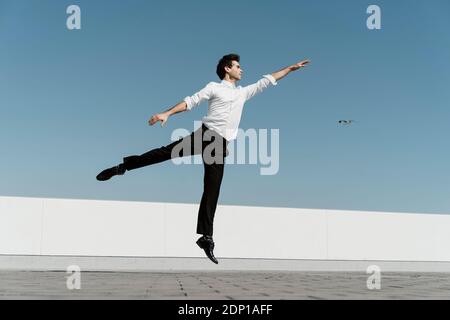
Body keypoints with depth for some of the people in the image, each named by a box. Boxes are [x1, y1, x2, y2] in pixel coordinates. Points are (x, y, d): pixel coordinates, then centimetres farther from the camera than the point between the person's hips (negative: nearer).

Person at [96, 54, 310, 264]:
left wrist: (291, 68, 32)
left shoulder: (244, 92, 26)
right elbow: (191, 102, 2)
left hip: (220, 145, 4)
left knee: (212, 192, 0)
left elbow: (267, 81, 31)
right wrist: (167, 114, -9)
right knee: (168, 151, -22)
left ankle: (206, 237, 0)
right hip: (205, 134, -4)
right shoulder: (214, 87, 11)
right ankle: (123, 167, -11)